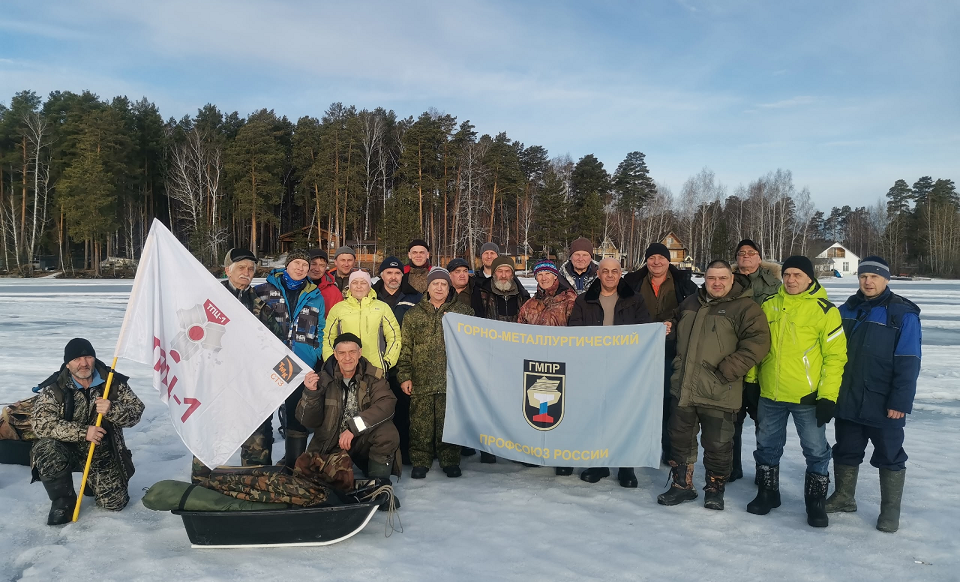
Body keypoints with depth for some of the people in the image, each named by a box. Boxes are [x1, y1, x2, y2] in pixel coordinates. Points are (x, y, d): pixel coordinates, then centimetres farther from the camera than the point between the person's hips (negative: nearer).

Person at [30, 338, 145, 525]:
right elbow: (41, 424, -21)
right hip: (67, 450, -1)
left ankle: (94, 481, 31)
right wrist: (83, 432, -30)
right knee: (47, 452, -34)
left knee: (114, 503, -6)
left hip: (103, 453, 1)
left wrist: (112, 410, -30)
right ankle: (63, 501, -7)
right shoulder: (54, 388, -11)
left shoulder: (114, 382, -8)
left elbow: (136, 412, -9)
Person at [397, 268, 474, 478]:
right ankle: (420, 461, 15)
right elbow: (405, 348, 6)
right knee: (421, 423, 2)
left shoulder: (462, 311, 8)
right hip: (421, 381, 1)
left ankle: (450, 460, 18)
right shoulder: (413, 314, 9)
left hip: (452, 379, 0)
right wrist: (404, 376, 0)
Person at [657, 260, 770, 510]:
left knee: (718, 445, 6)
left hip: (718, 393, -5)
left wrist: (728, 369, -20)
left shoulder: (745, 308, -6)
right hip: (682, 388, 6)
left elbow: (758, 341, -16)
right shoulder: (690, 304, 13)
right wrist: (678, 365, 17)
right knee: (680, 439, 14)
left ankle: (714, 489, 26)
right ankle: (682, 485, 29)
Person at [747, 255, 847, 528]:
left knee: (816, 451, 8)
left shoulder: (824, 310, -7)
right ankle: (767, 493, 33)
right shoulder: (768, 306, 5)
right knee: (767, 446, 15)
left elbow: (835, 355, -9)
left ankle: (816, 502, 25)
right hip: (770, 394, 4)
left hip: (808, 397, -4)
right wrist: (751, 381, 10)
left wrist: (828, 396, -13)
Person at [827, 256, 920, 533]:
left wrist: (900, 402, -17)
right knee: (846, 451, 16)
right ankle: (844, 497, 32)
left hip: (883, 405, -5)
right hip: (847, 401, 5)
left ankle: (890, 510, 21)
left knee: (889, 456, 8)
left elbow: (908, 363, -13)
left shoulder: (903, 315, -9)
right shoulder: (847, 310, 7)